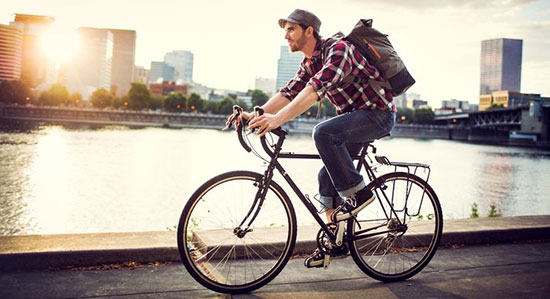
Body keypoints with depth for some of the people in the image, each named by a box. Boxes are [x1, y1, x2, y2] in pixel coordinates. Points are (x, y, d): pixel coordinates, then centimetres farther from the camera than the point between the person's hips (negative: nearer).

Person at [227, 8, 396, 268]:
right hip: (353, 117, 9)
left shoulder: (337, 49, -21)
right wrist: (256, 115, -12)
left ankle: (358, 193, -17)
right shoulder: (309, 63, 8)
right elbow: (289, 93, 2)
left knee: (323, 132, -32)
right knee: (327, 178, 4)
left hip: (378, 113, -9)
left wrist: (278, 119, -45)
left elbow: (316, 89, -36)